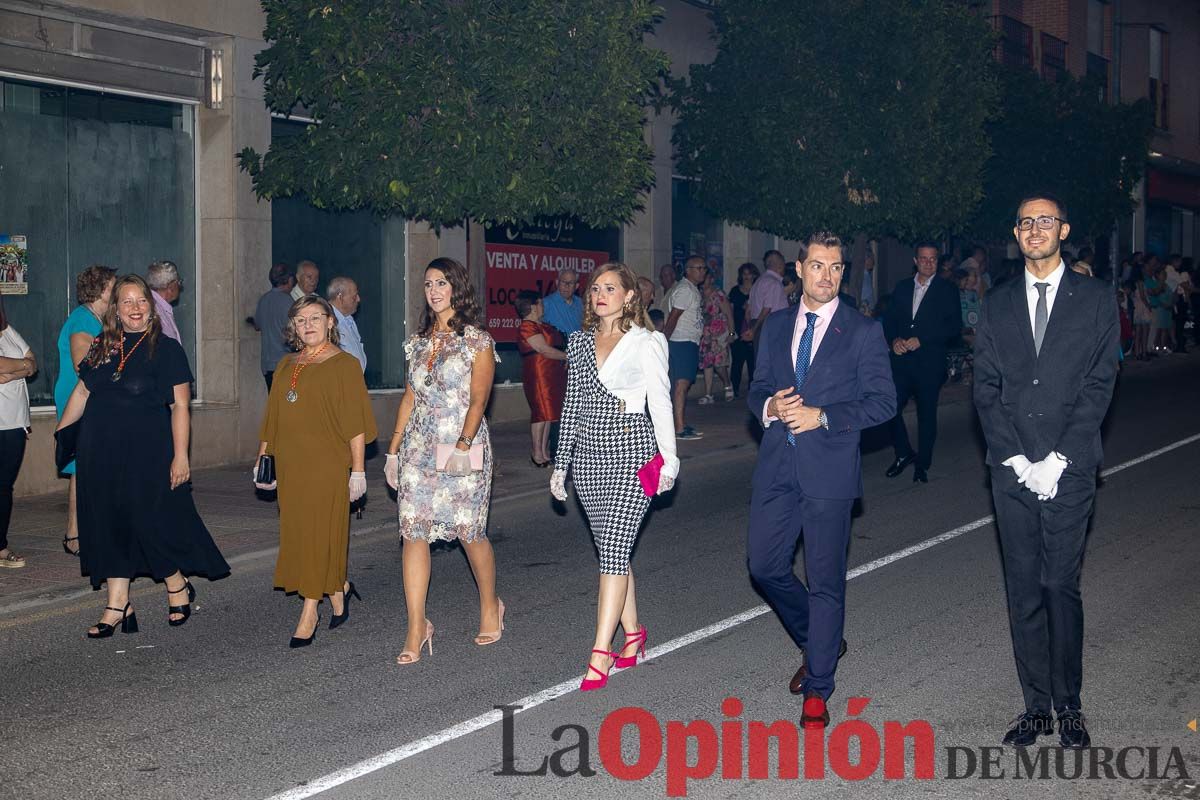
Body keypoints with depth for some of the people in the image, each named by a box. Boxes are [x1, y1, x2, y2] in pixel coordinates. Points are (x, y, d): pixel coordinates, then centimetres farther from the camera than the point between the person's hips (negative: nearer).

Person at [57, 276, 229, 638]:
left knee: (152, 523, -3)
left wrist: (181, 456, -13)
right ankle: (118, 605, 14)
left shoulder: (166, 349, -5)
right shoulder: (102, 347, 9)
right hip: (101, 454, 5)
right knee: (109, 525, 6)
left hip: (148, 453, -5)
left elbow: (179, 406, -8)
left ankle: (178, 587, 21)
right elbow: (81, 393, 17)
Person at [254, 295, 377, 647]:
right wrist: (263, 459, 12)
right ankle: (340, 589, 30)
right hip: (290, 466, 6)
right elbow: (272, 419, 18)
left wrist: (358, 470, -12)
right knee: (298, 533, 10)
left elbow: (356, 422, -8)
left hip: (327, 464, -6)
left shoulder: (344, 364, -4)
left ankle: (310, 612, 1)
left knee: (319, 533, -4)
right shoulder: (286, 366, 14)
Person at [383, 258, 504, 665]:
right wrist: (393, 450, 12)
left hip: (463, 448, -5)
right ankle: (416, 629, 0)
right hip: (419, 448, 5)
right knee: (413, 532, -3)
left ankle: (490, 607, 28)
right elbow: (410, 397, 16)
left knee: (470, 532, 2)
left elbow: (478, 399, -11)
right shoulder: (419, 341, 13)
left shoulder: (477, 340, -3)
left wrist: (463, 444, -24)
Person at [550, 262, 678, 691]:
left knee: (613, 551, -11)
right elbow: (572, 405, 15)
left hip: (632, 453, -5)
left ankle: (601, 654, -11)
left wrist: (669, 459, -3)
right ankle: (633, 633, 24)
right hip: (589, 454, 5)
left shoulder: (646, 343, -1)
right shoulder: (579, 342, 12)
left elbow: (660, 403, 0)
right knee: (611, 551, 10)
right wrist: (561, 463, 13)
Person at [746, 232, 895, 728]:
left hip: (829, 468, -4)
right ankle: (818, 643, 32)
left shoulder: (864, 331, -2)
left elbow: (883, 400, -6)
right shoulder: (776, 326, 12)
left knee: (825, 580, 1)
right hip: (777, 466, 5)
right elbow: (757, 389, 17)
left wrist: (822, 417, -15)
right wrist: (769, 406, -7)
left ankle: (817, 687, 14)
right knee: (765, 566, 7)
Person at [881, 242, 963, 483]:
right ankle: (904, 453, 17)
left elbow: (954, 328, -6)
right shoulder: (902, 288, 13)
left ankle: (922, 464, 16)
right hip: (901, 361, 3)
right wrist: (895, 339, -7)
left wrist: (921, 340, -13)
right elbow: (889, 320, 14)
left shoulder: (948, 290, 2)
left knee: (926, 414, 2)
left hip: (930, 362, -3)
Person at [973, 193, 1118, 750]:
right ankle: (1036, 705, 14)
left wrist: (1057, 461, -10)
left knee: (1062, 587, 0)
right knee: (1023, 592, 6)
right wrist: (1016, 459, -5)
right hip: (1012, 473, 3)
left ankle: (1068, 705, 13)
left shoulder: (1096, 299, 3)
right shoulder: (998, 305, 11)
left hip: (1069, 472, -2)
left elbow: (1099, 386, -3)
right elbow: (985, 390, 7)